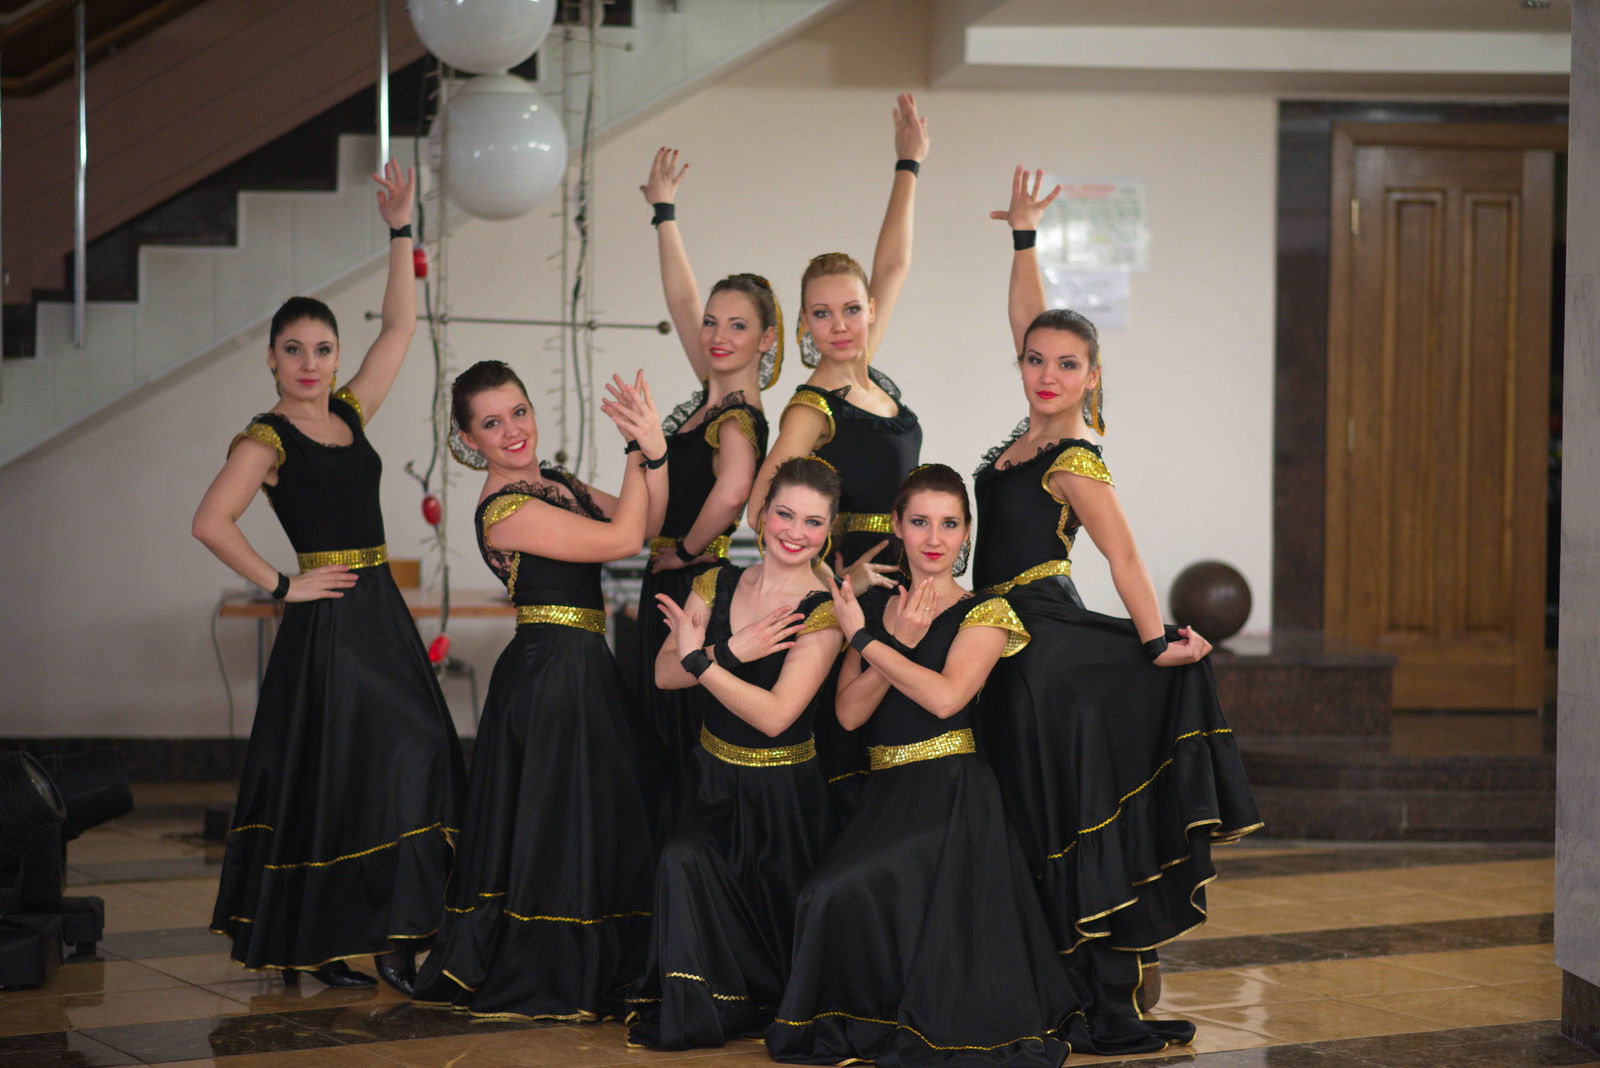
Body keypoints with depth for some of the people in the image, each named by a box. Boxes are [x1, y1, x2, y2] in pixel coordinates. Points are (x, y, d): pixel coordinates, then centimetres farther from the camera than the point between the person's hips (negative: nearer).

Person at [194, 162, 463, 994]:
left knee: (408, 765, 3)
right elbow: (212, 523, -20)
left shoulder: (350, 413, 12)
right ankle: (316, 946, 1)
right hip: (327, 617, -7)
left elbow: (399, 329, 13)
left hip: (380, 614, 7)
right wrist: (282, 587, -14)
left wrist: (401, 233, 8)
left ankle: (374, 937, 6)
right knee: (334, 776, -6)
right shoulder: (267, 437, -8)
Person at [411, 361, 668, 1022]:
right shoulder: (505, 509, -16)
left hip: (584, 668, 9)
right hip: (550, 668, -9)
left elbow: (647, 523, 5)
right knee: (555, 819, -3)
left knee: (597, 819, 13)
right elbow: (622, 539, -18)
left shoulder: (556, 483, 13)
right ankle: (539, 984, 7)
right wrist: (637, 449, -9)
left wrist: (655, 448, -9)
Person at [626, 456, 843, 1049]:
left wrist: (699, 658, -20)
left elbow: (775, 715, -22)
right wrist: (731, 652, -23)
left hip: (780, 795, -3)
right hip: (712, 779, 3)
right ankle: (691, 1006, -10)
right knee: (684, 861, -24)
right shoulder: (716, 585, 3)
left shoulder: (821, 615, -12)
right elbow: (664, 674, -8)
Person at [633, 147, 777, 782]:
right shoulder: (713, 394, 5)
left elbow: (732, 490, -39)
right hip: (672, 591, 9)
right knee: (673, 752, 13)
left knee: (701, 749, -2)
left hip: (702, 588, -9)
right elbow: (681, 300, 14)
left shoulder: (738, 419, -18)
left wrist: (688, 548, -22)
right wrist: (664, 212, 19)